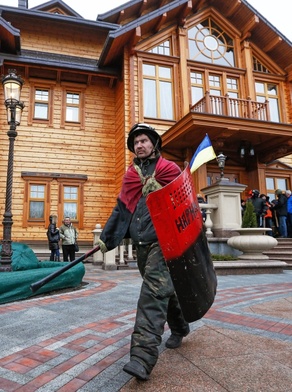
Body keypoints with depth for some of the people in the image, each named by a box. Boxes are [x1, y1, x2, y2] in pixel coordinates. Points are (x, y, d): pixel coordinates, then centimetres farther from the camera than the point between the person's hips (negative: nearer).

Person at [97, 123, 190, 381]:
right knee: (164, 288, 18)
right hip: (141, 243, 6)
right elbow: (121, 210, 16)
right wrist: (106, 238, 13)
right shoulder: (130, 175, 14)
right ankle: (179, 328, 40)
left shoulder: (170, 170, 1)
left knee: (153, 292, -15)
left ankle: (143, 356, -14)